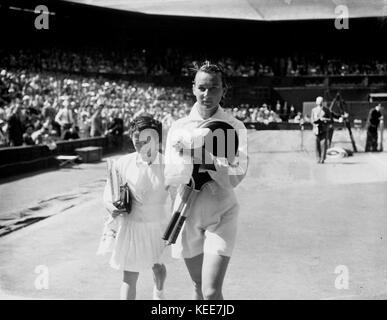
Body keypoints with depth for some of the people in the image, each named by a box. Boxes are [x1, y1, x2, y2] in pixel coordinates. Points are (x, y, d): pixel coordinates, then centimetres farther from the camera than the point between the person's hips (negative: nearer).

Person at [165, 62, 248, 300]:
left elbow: (236, 176, -14)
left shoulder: (235, 127, -4)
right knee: (199, 288, 16)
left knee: (212, 292, -11)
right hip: (187, 215, 3)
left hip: (221, 214, -3)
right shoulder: (179, 127, 2)